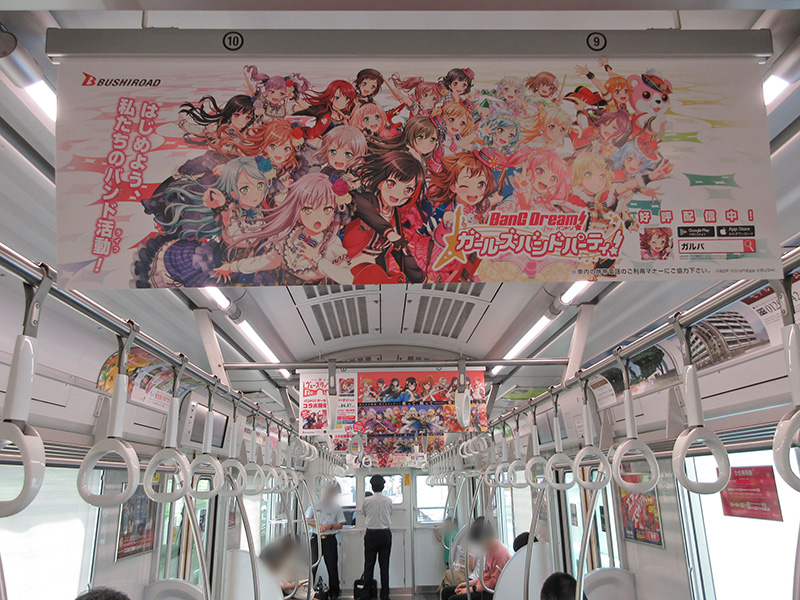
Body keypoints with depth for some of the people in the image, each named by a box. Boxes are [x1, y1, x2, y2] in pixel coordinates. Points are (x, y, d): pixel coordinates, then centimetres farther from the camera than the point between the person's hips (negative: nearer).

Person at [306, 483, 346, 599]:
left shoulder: (337, 508, 4)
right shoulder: (315, 505, 4)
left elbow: (340, 525, 5)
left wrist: (330, 526, -13)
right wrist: (317, 525, -11)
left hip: (330, 539, 0)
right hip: (316, 538, 0)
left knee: (332, 567, 4)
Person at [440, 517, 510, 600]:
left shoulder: (500, 553, -21)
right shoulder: (489, 549, 10)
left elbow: (494, 583, -19)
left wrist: (471, 589, -14)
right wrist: (469, 583, 9)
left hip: (491, 593, -10)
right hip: (483, 586, 10)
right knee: (446, 591, 6)